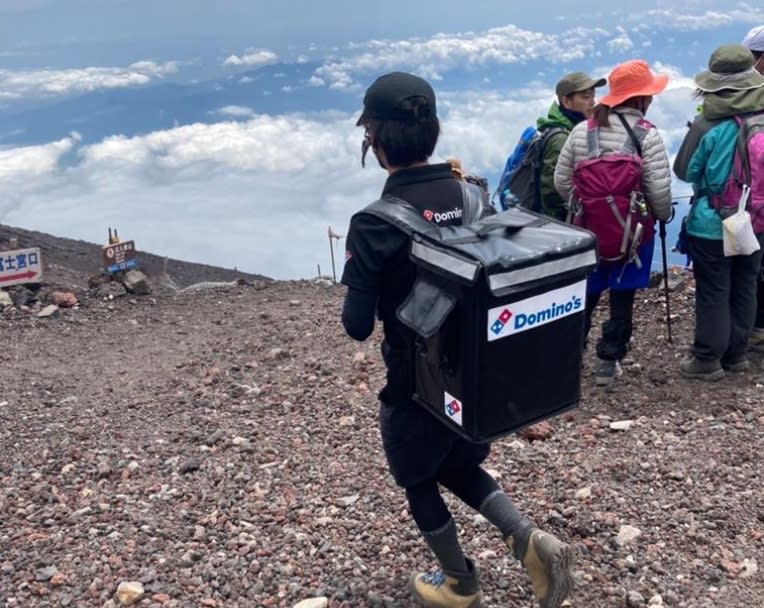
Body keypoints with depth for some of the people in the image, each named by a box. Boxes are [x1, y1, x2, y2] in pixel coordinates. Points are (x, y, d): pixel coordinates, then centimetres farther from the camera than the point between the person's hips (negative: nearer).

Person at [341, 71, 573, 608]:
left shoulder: (375, 224, -23)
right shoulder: (469, 193, -7)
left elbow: (358, 325, -20)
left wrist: (358, 302, 2)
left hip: (418, 381, -5)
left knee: (419, 481, 21)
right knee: (457, 465, 29)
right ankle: (530, 538, 13)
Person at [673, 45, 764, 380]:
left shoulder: (708, 125, -17)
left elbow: (684, 171, -6)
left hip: (712, 223, -5)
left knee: (713, 292, 3)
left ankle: (707, 359, 10)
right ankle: (735, 352, 27)